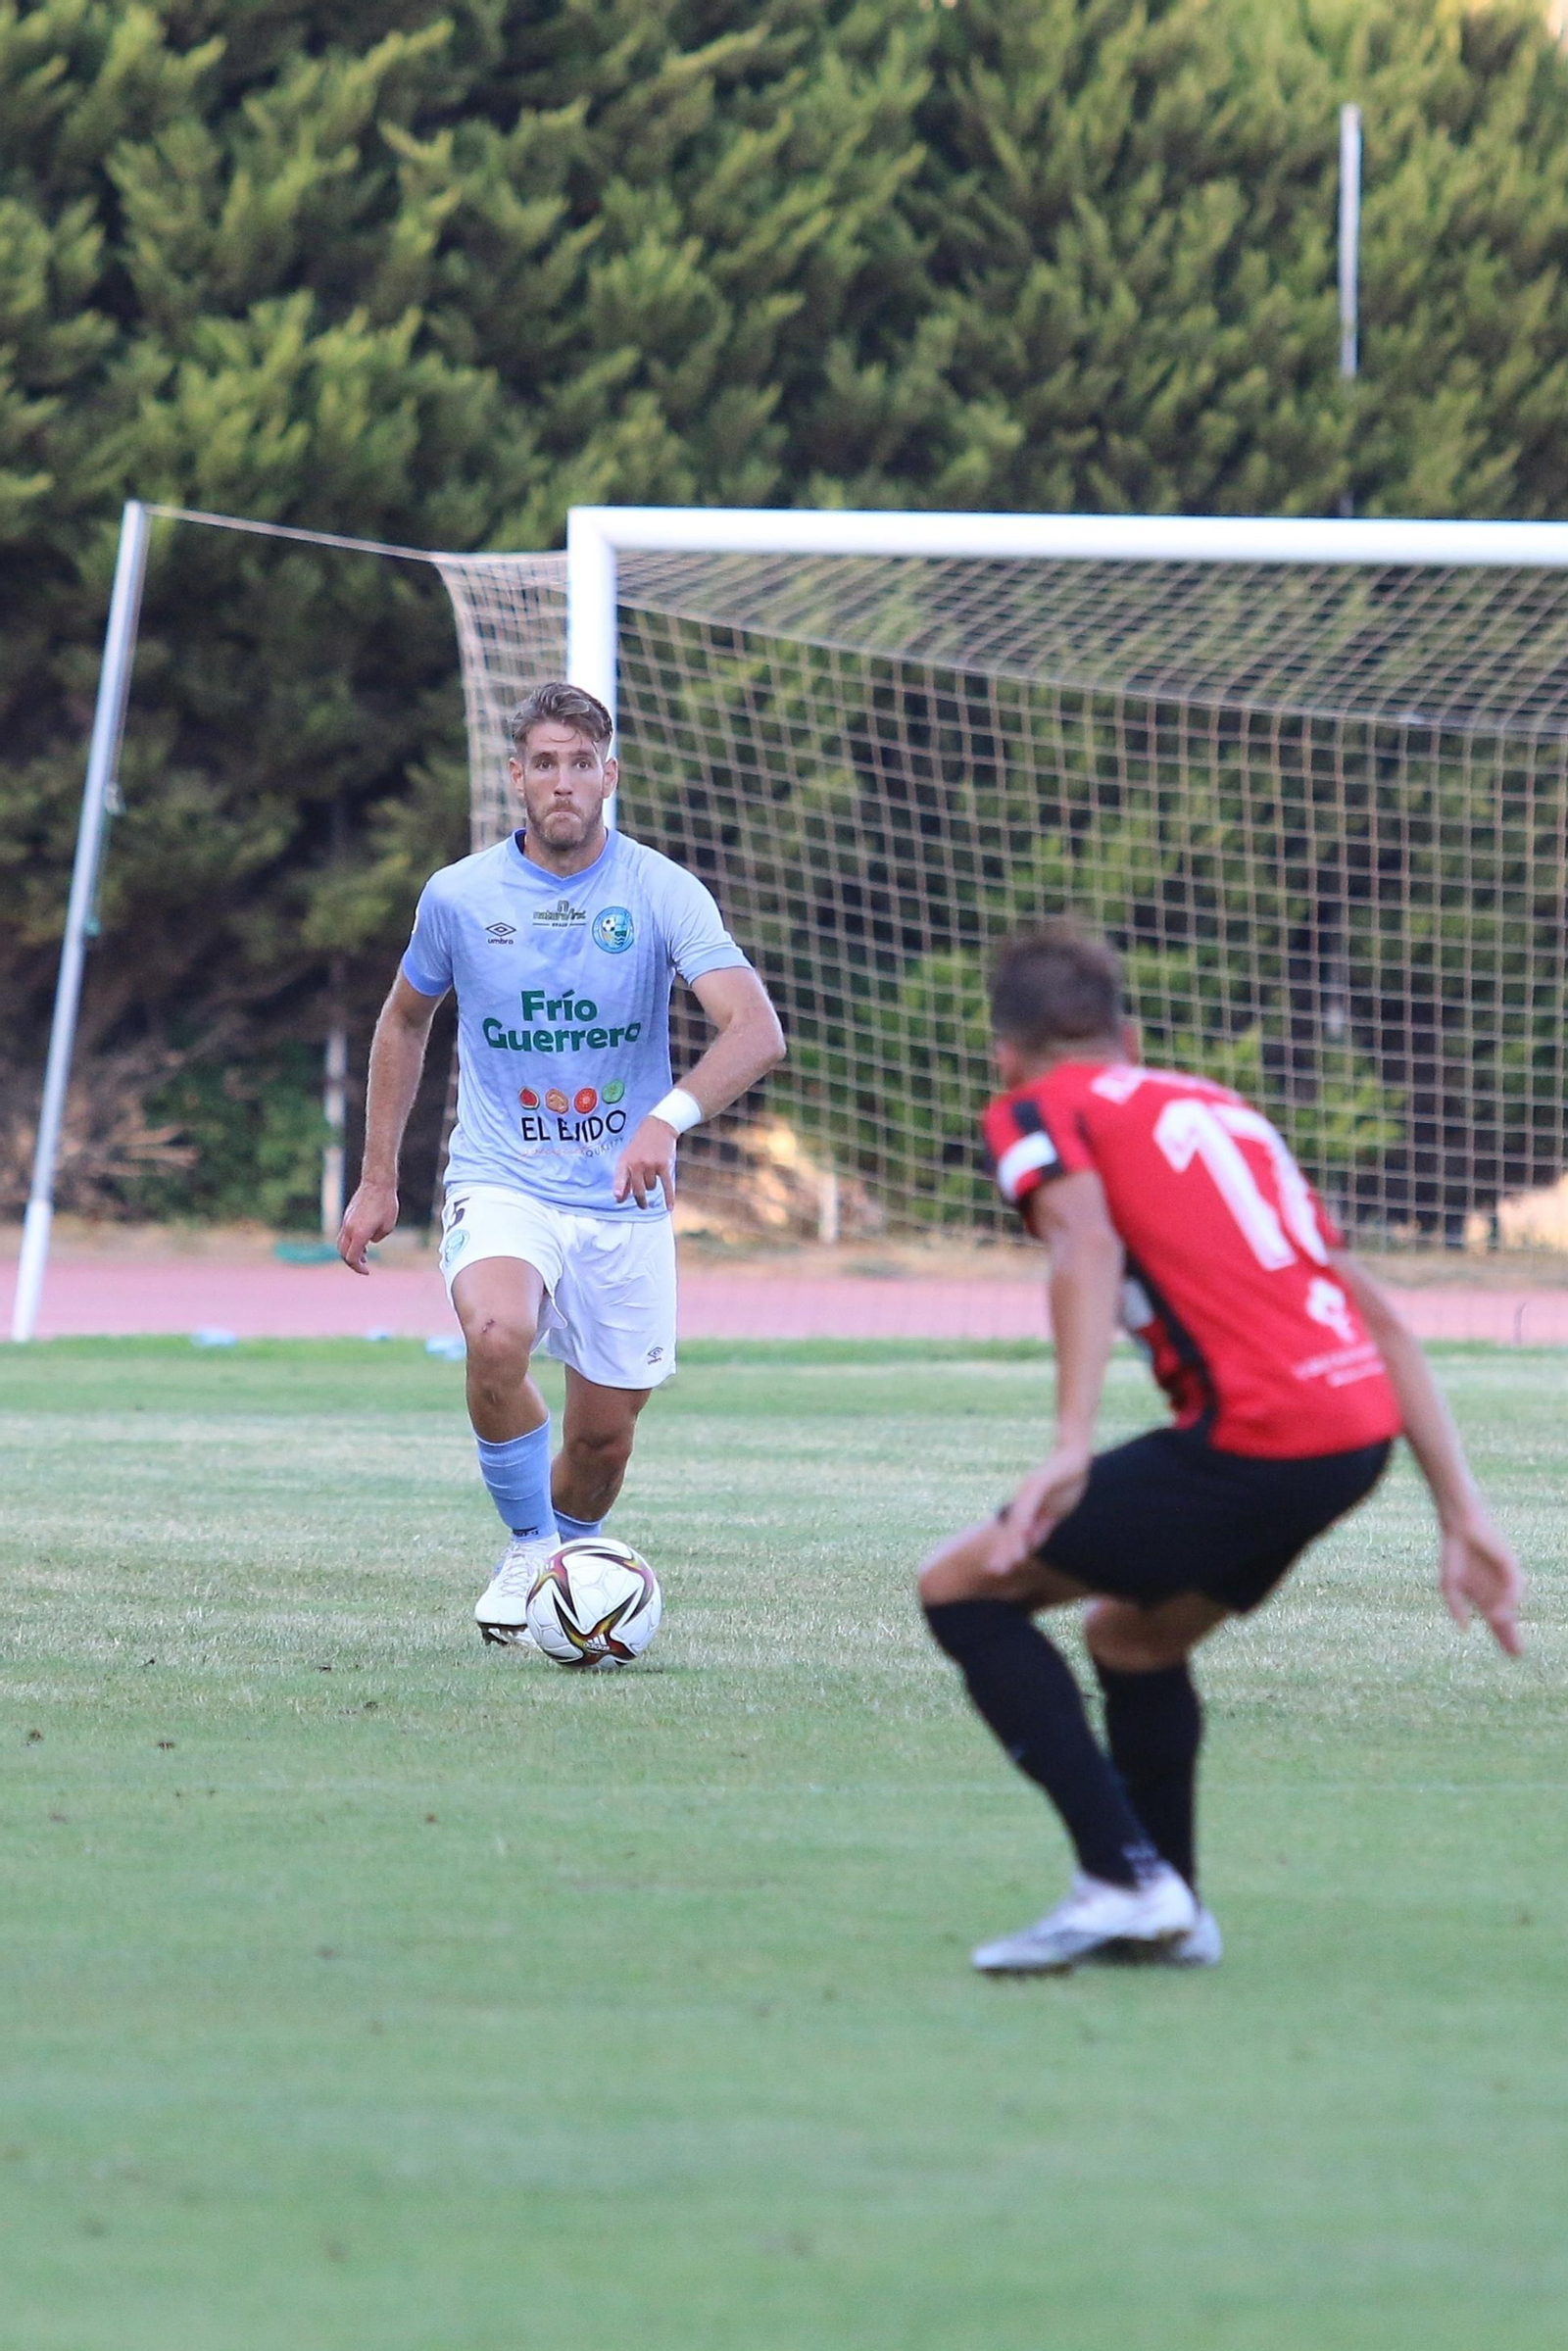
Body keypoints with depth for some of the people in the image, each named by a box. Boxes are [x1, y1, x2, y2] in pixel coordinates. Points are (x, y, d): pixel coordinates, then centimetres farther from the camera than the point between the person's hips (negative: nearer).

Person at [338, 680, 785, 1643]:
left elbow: (757, 1030, -20)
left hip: (625, 1203, 1)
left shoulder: (662, 892, -8)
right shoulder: (459, 896, -2)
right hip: (501, 1187, -1)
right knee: (497, 1337, -32)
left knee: (603, 1440, 5)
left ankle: (566, 1551, 38)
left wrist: (670, 1116, -38)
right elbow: (405, 1021, 17)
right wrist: (378, 1179, 16)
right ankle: (529, 1551, -10)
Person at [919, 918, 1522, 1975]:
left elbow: (1086, 1244, -14)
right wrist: (1464, 1517, 21)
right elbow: (1382, 1318, 23)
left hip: (1256, 1437, -7)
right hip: (1363, 1425, 7)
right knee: (1134, 1632, 28)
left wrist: (1070, 1448, -24)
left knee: (963, 1587, 3)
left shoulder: (1039, 1110, 8)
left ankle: (1126, 1880, -6)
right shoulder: (1225, 1109, 28)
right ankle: (1169, 1910, 30)